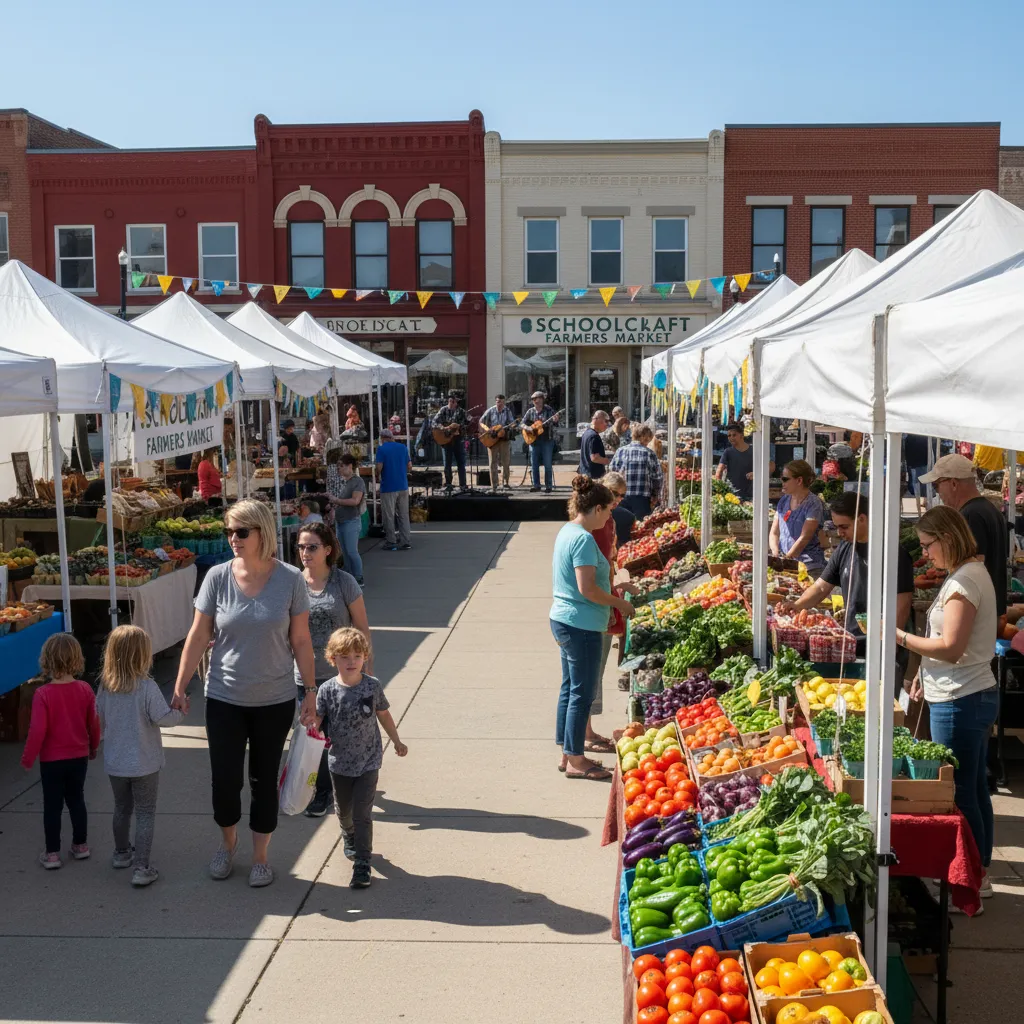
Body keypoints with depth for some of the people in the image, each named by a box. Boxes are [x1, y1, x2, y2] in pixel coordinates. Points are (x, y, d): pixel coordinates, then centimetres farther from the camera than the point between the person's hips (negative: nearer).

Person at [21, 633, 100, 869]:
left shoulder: (43, 694, -19)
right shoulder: (85, 690, -8)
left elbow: (38, 730, -18)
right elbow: (94, 724, 0)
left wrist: (27, 758, -4)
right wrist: (93, 747, 18)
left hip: (52, 760, -3)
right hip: (79, 757, 3)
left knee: (52, 805, 8)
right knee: (76, 800, 18)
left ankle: (52, 853, 15)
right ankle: (81, 845, 28)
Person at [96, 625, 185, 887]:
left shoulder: (105, 686, -5)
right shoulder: (146, 686, -21)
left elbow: (101, 719, 4)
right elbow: (162, 718, -18)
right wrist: (181, 712, 1)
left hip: (115, 762, 5)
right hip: (144, 764, -5)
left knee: (122, 808, 23)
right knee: (145, 814, 5)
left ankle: (122, 853, 41)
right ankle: (141, 868, 2)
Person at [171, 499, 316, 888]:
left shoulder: (290, 579, -9)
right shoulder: (218, 577, -7)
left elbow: (300, 641, -4)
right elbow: (199, 635, -1)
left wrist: (311, 692, -3)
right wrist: (180, 687, 0)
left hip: (274, 701, -1)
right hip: (225, 699, 1)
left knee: (264, 780, 11)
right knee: (224, 778, 6)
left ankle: (260, 856, 29)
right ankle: (227, 843, 35)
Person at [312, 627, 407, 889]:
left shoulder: (372, 686, -9)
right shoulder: (327, 690, -11)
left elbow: (383, 714, 5)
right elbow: (317, 719, -6)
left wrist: (397, 742, 15)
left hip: (368, 762, -2)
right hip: (340, 762, 2)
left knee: (362, 813, -7)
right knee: (343, 810, 21)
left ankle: (362, 863, 0)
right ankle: (350, 838, 52)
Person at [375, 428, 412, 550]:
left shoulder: (381, 449, -8)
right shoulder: (403, 447, 6)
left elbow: (379, 467, -15)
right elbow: (409, 466, 7)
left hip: (388, 487, -4)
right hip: (403, 486, 5)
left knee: (389, 517, 4)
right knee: (404, 515, 10)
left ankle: (391, 543, 7)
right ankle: (406, 542, 11)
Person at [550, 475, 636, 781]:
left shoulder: (566, 532, 10)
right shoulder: (583, 539, -19)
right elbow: (587, 589, -23)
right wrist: (620, 603, -11)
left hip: (563, 619, 10)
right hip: (581, 626, -10)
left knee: (570, 688, 16)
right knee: (582, 693, 0)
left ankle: (568, 754, 25)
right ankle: (575, 761, 9)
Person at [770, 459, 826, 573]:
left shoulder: (813, 504, -7)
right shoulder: (784, 500, 12)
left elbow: (804, 538, -13)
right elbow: (774, 533, 13)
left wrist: (785, 559, -17)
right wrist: (775, 552, -6)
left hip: (809, 566, -6)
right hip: (784, 564, 6)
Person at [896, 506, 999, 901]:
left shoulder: (964, 580, -18)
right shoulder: (971, 573, 13)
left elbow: (951, 647, -22)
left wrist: (902, 637, -14)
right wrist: (926, 675, 17)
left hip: (960, 702, -10)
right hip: (974, 694, 10)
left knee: (959, 794, -1)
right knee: (974, 789, 18)